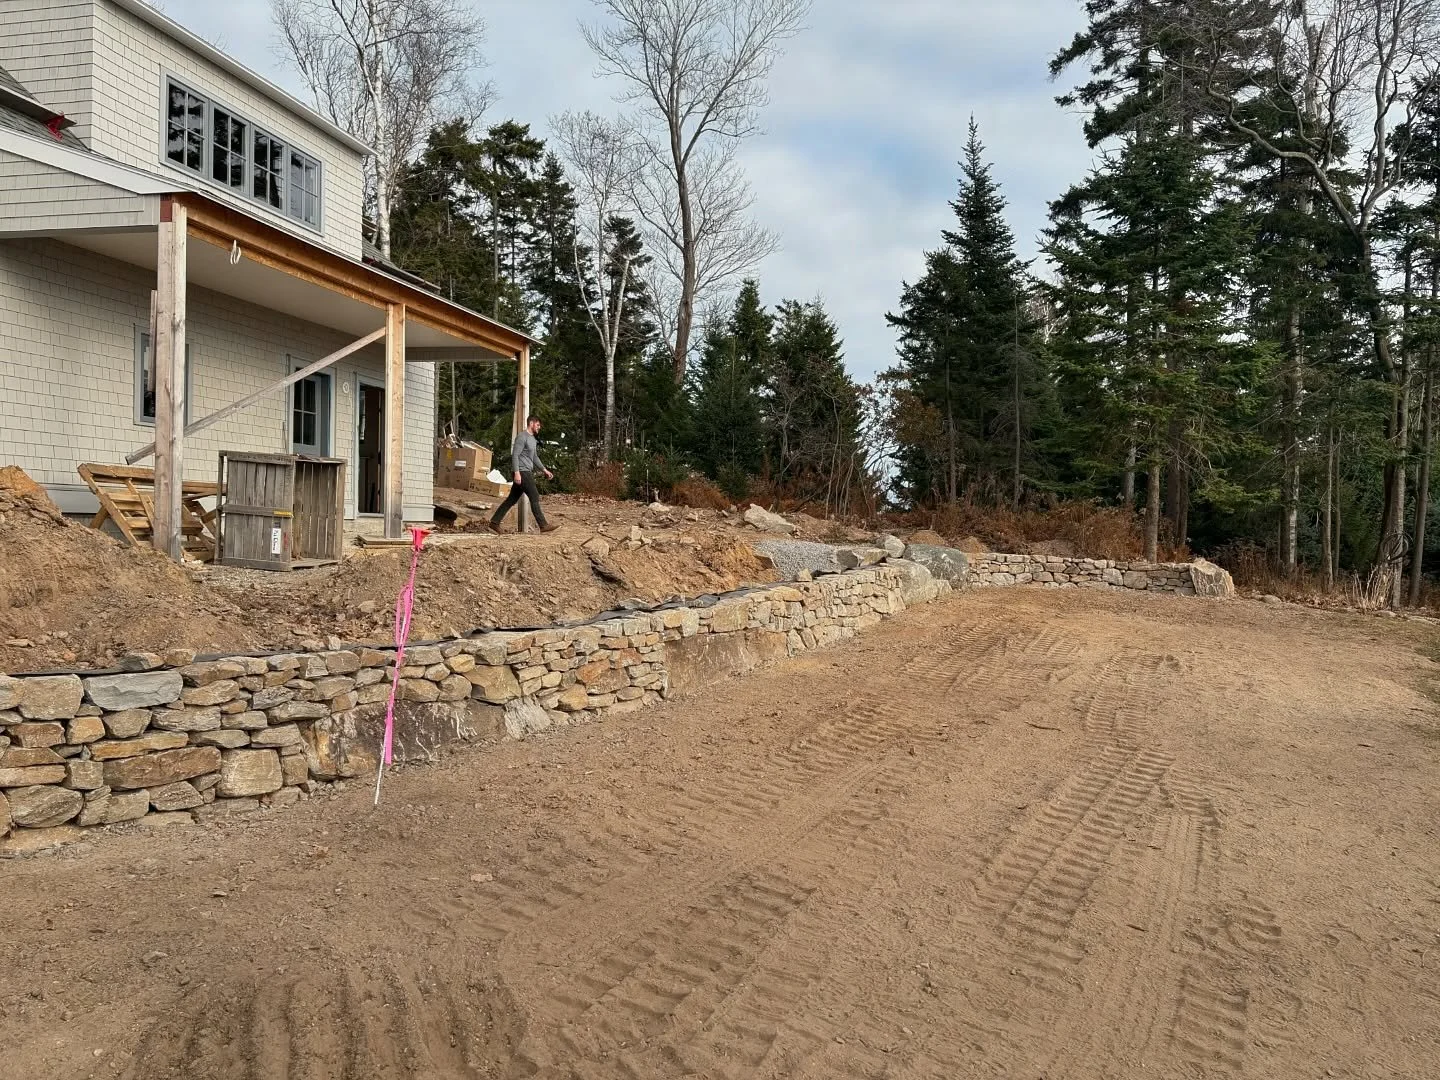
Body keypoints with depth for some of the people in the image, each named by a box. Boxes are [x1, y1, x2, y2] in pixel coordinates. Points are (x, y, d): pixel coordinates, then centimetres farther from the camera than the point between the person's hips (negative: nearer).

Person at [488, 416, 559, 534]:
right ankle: (543, 525, -7)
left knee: (512, 499, 9)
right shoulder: (522, 437, -10)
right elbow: (515, 455, -17)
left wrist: (545, 470, 22)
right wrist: (517, 473, -24)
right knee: (534, 497, -9)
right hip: (522, 472, -10)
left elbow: (534, 457, 28)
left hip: (527, 472, 10)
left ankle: (494, 522, 12)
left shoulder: (532, 439, 20)